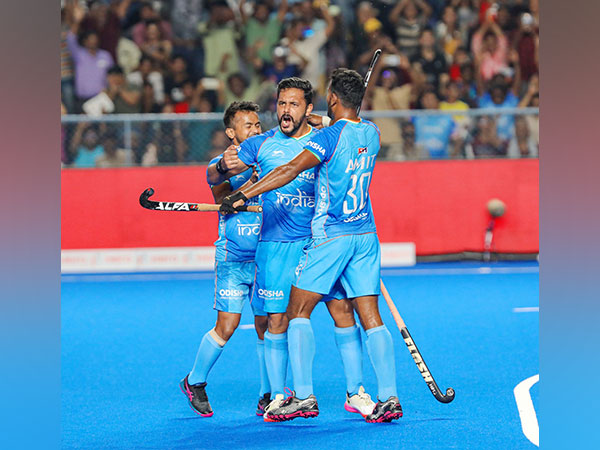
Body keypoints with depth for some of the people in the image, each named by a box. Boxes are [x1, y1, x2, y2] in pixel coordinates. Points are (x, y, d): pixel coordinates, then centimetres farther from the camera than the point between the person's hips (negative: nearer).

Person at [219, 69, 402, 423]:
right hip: (366, 234, 6)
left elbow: (291, 170, -22)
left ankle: (304, 397, -5)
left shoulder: (331, 135, -12)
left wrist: (244, 195, -23)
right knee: (371, 318, 4)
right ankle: (389, 397, -4)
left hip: (330, 235, -6)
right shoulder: (371, 133, 7)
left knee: (298, 311, 2)